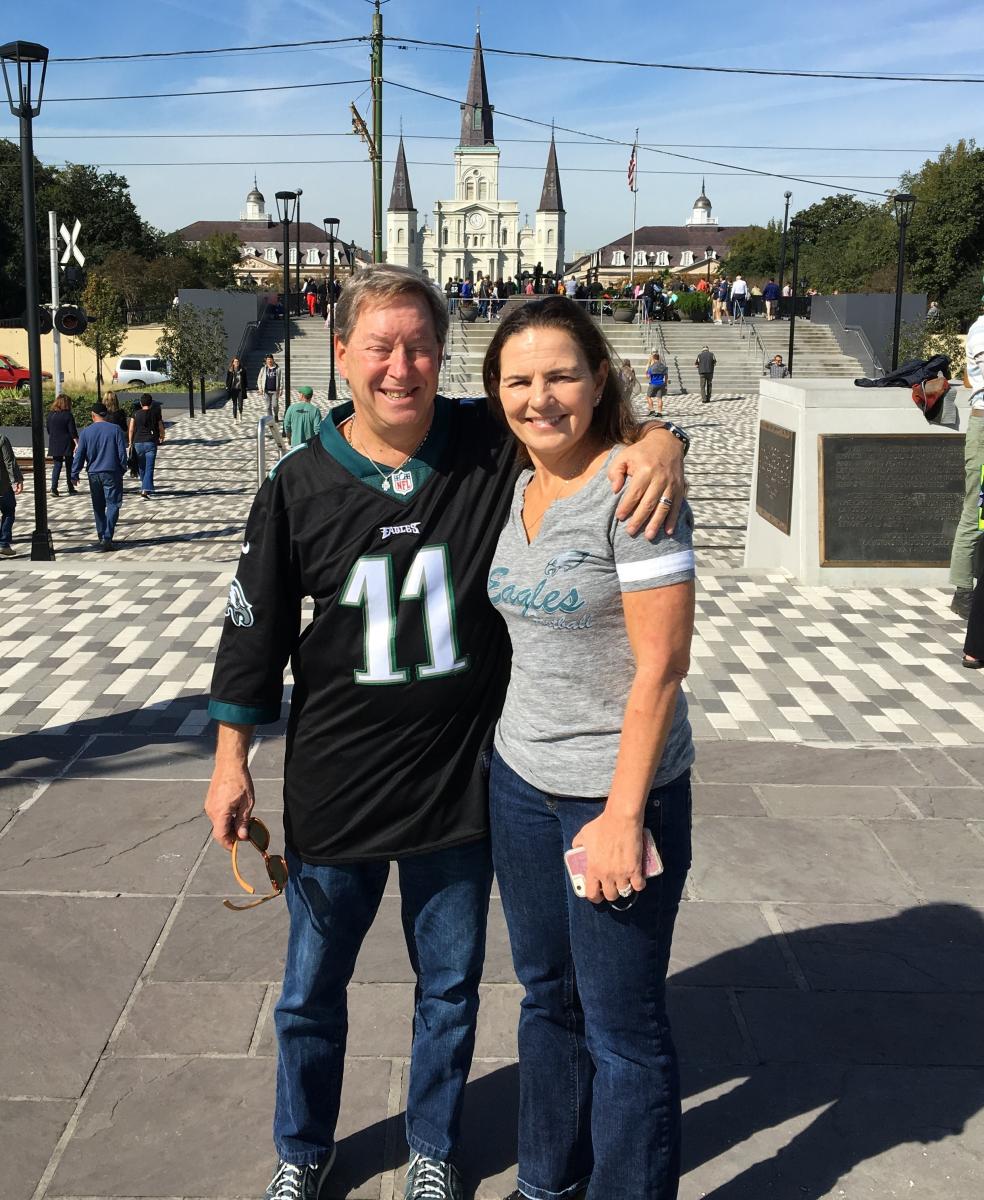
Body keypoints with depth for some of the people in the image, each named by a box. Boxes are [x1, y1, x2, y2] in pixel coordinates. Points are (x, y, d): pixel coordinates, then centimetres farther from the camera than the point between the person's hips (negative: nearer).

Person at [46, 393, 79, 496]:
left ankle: (54, 488, -8)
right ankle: (71, 489, 14)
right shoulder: (68, 415, -11)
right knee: (70, 467, 8)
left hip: (54, 445, 4)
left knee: (57, 466, 6)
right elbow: (73, 432, -13)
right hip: (67, 445, -4)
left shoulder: (50, 415, 3)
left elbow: (48, 430, 11)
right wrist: (77, 444, -11)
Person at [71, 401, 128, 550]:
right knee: (113, 505, 0)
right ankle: (107, 538, -12)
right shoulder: (115, 429, -4)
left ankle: (102, 537, 20)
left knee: (98, 507, 14)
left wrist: (74, 474, 10)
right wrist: (123, 470, 9)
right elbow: (122, 453, -4)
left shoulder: (86, 432, 0)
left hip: (94, 474, 2)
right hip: (112, 473, -2)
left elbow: (79, 455, 2)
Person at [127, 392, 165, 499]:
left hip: (138, 443, 2)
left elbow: (131, 430, 0)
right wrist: (162, 437, 28)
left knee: (141, 467, 18)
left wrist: (130, 443, 10)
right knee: (149, 468, -7)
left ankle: (144, 488, 30)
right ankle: (146, 489, -21)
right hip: (151, 443, -2)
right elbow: (161, 429, 8)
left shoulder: (136, 413, 4)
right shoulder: (155, 413, 1)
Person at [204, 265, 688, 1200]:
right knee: (311, 990, 17)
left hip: (461, 780, 0)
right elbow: (255, 627, 1)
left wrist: (659, 440, -25)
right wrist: (231, 760, 3)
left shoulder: (491, 447, -9)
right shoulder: (300, 485, -6)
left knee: (450, 986, 18)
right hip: (334, 787, 0)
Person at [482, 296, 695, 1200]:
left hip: (616, 789, -7)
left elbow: (661, 664, -18)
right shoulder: (513, 489, 5)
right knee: (548, 995, 22)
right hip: (520, 780, 7)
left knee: (622, 1027, 6)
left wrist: (622, 816, -19)